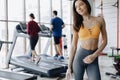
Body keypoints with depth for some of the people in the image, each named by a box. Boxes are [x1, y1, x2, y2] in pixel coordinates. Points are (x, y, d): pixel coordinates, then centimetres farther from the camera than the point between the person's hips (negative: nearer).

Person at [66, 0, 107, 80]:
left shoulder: (100, 20, 1)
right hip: (79, 56, 1)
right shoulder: (77, 25, 3)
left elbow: (104, 41, 4)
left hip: (93, 59, -1)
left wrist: (94, 55, -9)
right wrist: (69, 66, 2)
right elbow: (74, 46, 3)